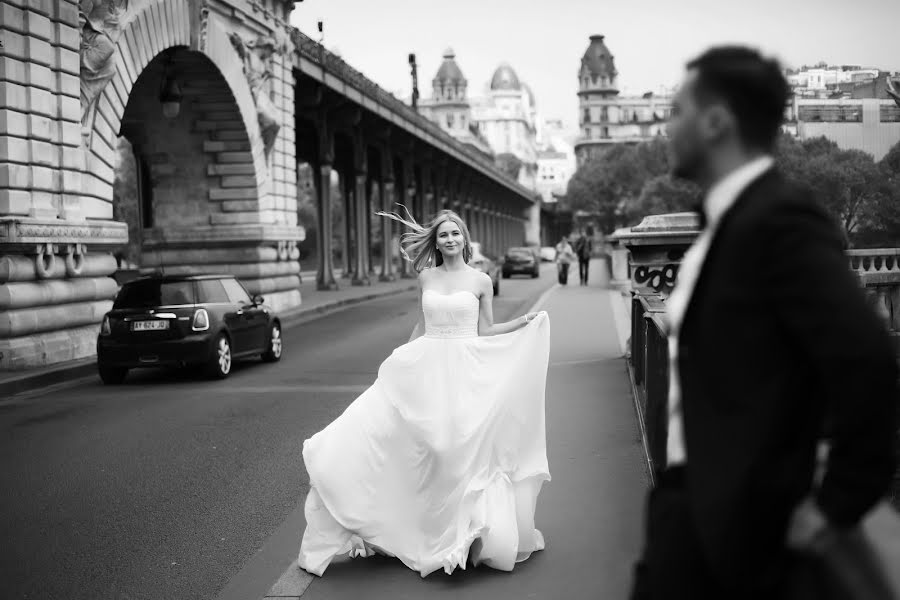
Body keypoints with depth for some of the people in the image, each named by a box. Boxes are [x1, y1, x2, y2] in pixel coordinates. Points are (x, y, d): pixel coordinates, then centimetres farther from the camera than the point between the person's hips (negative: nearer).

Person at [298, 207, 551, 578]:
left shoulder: (480, 281, 2)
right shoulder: (426, 277, 8)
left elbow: (485, 332, 7)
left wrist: (523, 323, -4)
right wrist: (400, 361, 15)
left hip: (465, 372, -2)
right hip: (425, 368, 2)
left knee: (461, 449, 0)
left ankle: (468, 531, 13)